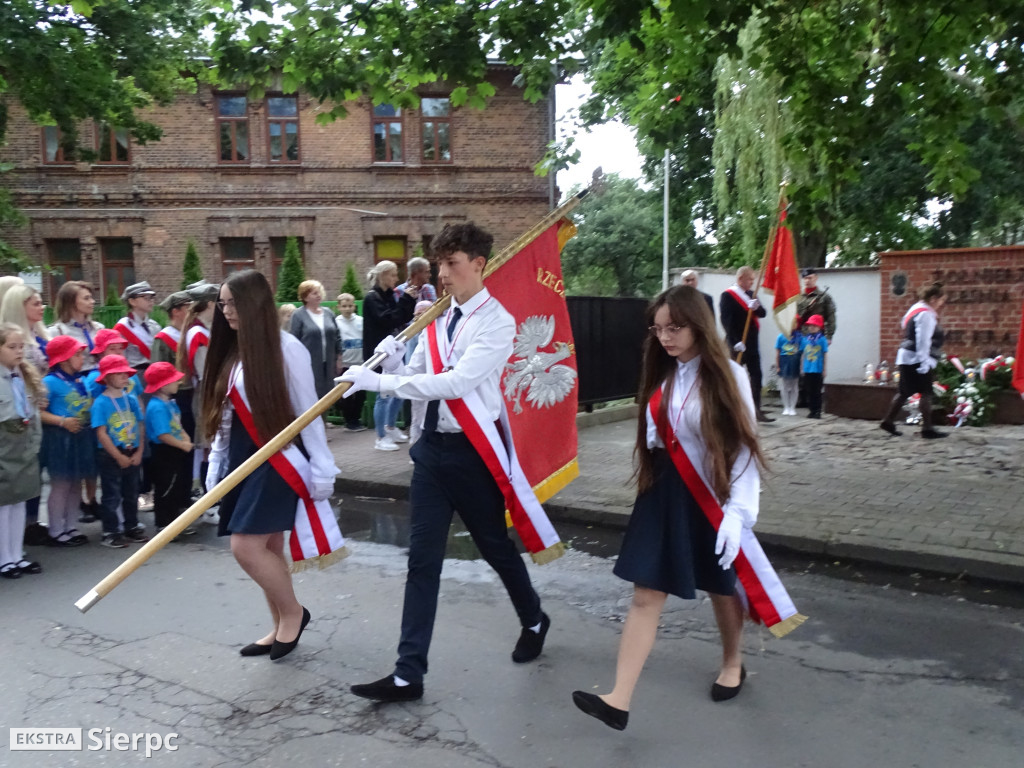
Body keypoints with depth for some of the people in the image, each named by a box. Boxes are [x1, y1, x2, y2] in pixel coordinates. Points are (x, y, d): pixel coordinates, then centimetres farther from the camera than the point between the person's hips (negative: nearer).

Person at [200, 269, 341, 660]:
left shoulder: (286, 348, -12)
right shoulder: (232, 351, 11)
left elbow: (308, 411, -12)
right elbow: (224, 416, 14)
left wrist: (322, 468, -13)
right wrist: (215, 466, 13)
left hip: (278, 460, -7)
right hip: (241, 459, 7)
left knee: (246, 546, -11)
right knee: (268, 548, 11)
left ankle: (293, 612, 11)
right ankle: (281, 626, 25)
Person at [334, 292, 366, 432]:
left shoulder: (361, 321, 5)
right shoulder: (336, 322, -4)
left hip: (360, 363, 3)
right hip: (345, 364, -3)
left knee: (361, 393, 8)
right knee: (346, 395, 4)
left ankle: (355, 419, 22)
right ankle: (349, 422, 13)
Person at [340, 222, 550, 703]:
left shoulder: (497, 321, -13)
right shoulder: (439, 320, 8)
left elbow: (456, 382, -25)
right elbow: (412, 378, 8)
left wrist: (379, 381, -26)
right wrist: (391, 361, -14)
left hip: (474, 450, -5)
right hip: (434, 446, 6)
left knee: (496, 546, 14)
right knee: (423, 559, 4)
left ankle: (533, 621, 42)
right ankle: (408, 674, 11)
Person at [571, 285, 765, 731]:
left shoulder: (728, 377, -12)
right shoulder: (662, 377, 3)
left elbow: (744, 448, -15)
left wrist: (738, 510, -22)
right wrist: (651, 484, 9)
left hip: (711, 496, -4)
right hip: (663, 494, 4)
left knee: (721, 588, 17)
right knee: (646, 595, -1)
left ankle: (732, 664, 44)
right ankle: (619, 701, 0)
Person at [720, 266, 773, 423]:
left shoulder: (751, 294, 14)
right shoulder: (728, 295, -9)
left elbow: (763, 313, 9)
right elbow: (726, 320, -16)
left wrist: (756, 307, -15)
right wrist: (735, 342, -22)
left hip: (752, 343, 7)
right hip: (737, 344, -7)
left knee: (756, 376, 5)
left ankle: (756, 410, 10)